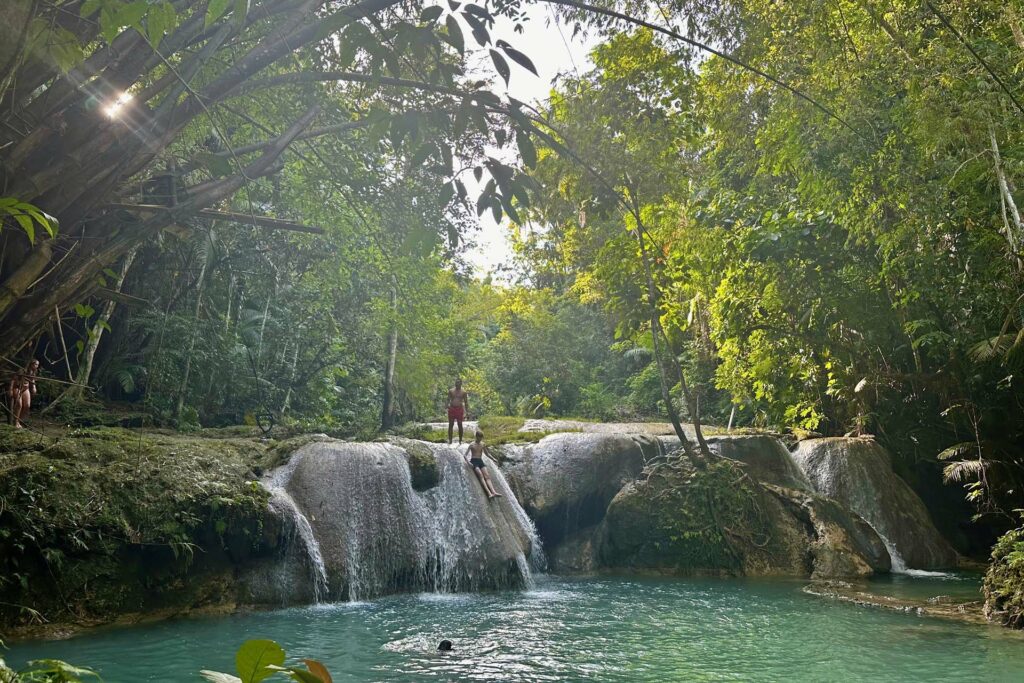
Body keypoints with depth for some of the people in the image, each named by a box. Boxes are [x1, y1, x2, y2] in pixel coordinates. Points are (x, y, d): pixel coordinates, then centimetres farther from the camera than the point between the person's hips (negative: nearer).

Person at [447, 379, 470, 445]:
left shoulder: (463, 393, 5)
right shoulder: (451, 391, 8)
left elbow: (466, 402, 6)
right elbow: (448, 400, 8)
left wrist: (467, 412, 0)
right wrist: (448, 405, -11)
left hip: (459, 409, -1)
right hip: (452, 409, 1)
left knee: (460, 425, 0)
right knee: (450, 425, 1)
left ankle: (460, 441, 7)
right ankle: (450, 440, 7)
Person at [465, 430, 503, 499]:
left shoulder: (482, 444, 13)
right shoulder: (472, 445, 0)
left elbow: (487, 453, 25)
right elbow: (465, 455, -3)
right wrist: (468, 462, -19)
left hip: (481, 461, 4)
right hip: (474, 461, -4)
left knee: (487, 476, -18)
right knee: (480, 475, -27)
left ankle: (493, 492, -37)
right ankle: (489, 493, -41)